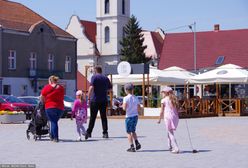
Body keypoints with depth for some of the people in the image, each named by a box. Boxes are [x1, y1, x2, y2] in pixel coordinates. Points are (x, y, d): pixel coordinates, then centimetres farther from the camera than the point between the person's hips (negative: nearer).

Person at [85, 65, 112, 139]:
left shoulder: (94, 77, -5)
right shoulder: (106, 78, 10)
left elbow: (91, 87, -18)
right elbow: (110, 89, 18)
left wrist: (89, 98, -17)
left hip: (95, 100, -4)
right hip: (104, 100, 4)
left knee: (92, 117, 2)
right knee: (104, 117, 7)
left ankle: (89, 132, 5)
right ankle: (105, 133, 2)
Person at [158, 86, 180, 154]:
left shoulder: (164, 100, -2)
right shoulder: (174, 99, 13)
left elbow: (162, 111, -2)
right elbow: (177, 109, 10)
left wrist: (159, 119, 6)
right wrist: (177, 118, 16)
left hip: (168, 117, -6)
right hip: (175, 117, 6)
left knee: (171, 133, -4)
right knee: (169, 132, 22)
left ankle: (176, 148, -12)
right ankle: (170, 146, 28)